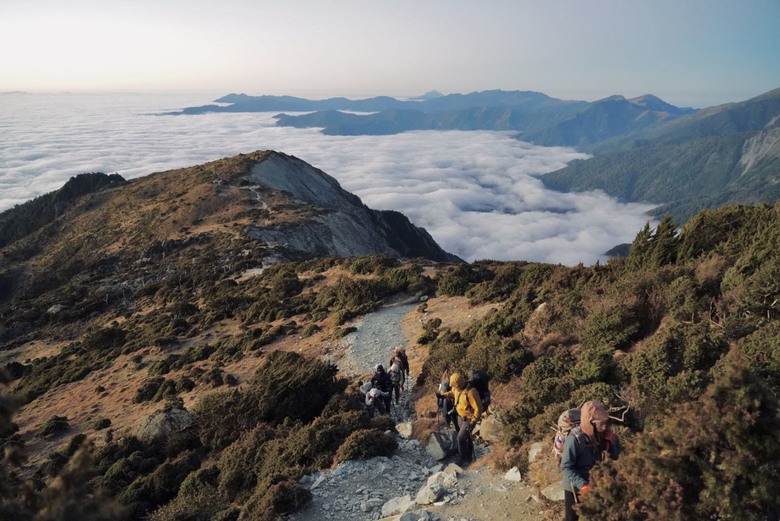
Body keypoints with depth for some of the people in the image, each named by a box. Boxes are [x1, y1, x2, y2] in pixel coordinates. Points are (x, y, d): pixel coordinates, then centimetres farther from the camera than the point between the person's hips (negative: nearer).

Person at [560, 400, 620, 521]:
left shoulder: (600, 435, -7)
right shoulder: (575, 438, -28)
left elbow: (616, 457, 1)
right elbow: (566, 467, -27)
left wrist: (612, 441, -16)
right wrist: (583, 485, -37)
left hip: (594, 487, 6)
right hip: (575, 489, -6)